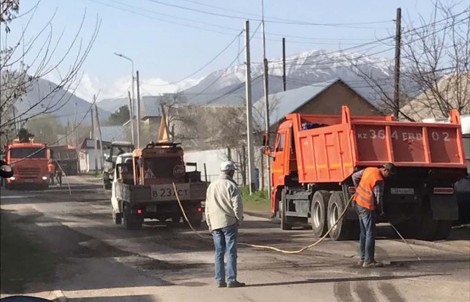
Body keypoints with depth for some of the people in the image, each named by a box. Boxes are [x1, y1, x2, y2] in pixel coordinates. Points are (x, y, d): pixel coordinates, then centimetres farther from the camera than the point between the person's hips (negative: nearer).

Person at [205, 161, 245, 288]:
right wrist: (239, 219, 2)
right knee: (231, 252, -3)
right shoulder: (231, 185, -8)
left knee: (219, 252, 9)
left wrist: (209, 224, 19)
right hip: (229, 222, -6)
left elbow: (208, 207, 15)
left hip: (215, 224, 6)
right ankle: (231, 280, -5)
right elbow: (237, 205, -12)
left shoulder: (211, 186, 12)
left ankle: (220, 280, 9)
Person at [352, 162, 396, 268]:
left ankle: (363, 258, 21)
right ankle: (368, 261, -4)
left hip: (358, 202, 9)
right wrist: (381, 211, 1)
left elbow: (354, 176, 17)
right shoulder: (379, 180, -21)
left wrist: (358, 189, 28)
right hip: (367, 207, -9)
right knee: (370, 234, -4)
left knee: (364, 233, 16)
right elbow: (378, 198, -15)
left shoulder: (369, 170, 4)